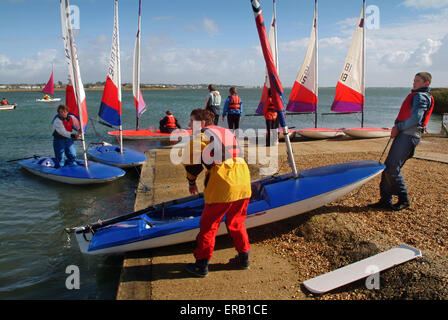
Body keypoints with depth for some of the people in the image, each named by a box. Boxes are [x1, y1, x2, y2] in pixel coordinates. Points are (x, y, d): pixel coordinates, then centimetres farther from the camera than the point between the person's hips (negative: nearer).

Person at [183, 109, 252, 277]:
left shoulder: (202, 134, 2)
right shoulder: (227, 132, 23)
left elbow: (190, 158, -5)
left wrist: (191, 182, 9)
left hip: (222, 187, -7)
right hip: (243, 182, 7)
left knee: (208, 225, 7)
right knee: (237, 223, 23)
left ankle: (202, 264, 16)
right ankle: (244, 257, 31)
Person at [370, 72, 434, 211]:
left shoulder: (421, 96, -5)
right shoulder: (416, 96, 26)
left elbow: (416, 119, -18)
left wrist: (398, 128, -9)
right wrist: (397, 128, 7)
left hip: (409, 135, -10)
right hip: (404, 134, 10)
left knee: (392, 169, -11)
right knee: (388, 167, 6)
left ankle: (404, 200, 2)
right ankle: (385, 200, 9)